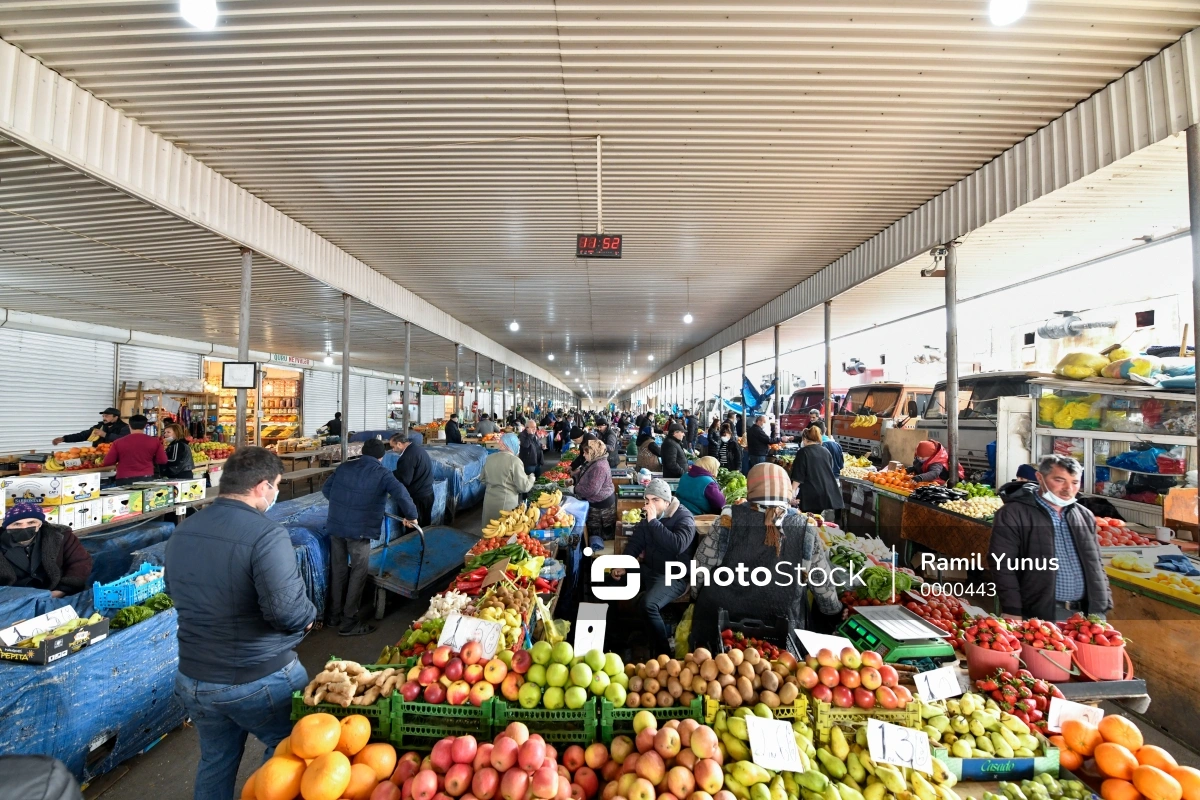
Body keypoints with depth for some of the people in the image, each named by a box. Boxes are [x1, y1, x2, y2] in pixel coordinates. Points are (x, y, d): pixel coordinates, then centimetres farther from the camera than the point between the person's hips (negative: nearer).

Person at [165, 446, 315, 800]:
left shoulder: (182, 531, -1)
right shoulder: (266, 533, -27)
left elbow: (174, 591, 16)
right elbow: (289, 612, -33)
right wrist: (308, 616, -12)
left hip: (193, 679, 7)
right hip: (261, 680, -7)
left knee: (215, 761, 27)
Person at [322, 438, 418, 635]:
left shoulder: (345, 466, 9)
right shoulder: (382, 473, -7)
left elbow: (326, 489, 18)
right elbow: (401, 493, -20)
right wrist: (411, 515, -8)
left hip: (335, 525, 6)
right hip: (360, 529, -6)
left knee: (338, 571, 18)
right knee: (357, 574, 6)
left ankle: (334, 615, 32)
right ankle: (349, 622, 14)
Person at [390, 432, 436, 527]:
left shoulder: (408, 456, -24)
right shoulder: (417, 447, 7)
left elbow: (403, 480, -21)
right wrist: (391, 473, 11)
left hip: (417, 497, -9)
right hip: (427, 493, 9)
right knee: (424, 525, 18)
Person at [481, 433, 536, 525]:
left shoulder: (489, 458, 4)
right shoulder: (514, 461, -15)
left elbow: (483, 480, 16)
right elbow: (524, 487, -14)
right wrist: (531, 478, 4)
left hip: (489, 501, 6)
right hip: (506, 503, -6)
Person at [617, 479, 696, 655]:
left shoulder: (684, 518, -17)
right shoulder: (648, 515, 4)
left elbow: (678, 545, -36)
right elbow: (636, 541, 12)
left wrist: (653, 521, -34)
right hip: (648, 569, 8)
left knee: (647, 604, -31)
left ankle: (663, 651, -10)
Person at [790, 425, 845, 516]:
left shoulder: (803, 452, -7)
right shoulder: (826, 451, 11)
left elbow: (798, 476, -9)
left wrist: (793, 490, 0)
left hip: (812, 495, -6)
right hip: (829, 493, 6)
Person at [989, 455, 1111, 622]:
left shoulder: (1085, 516, 12)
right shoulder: (1014, 514, -12)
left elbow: (1096, 565, 19)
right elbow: (1002, 564, -14)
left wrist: (1103, 606, 11)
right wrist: (1012, 612, -17)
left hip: (1086, 614, 7)